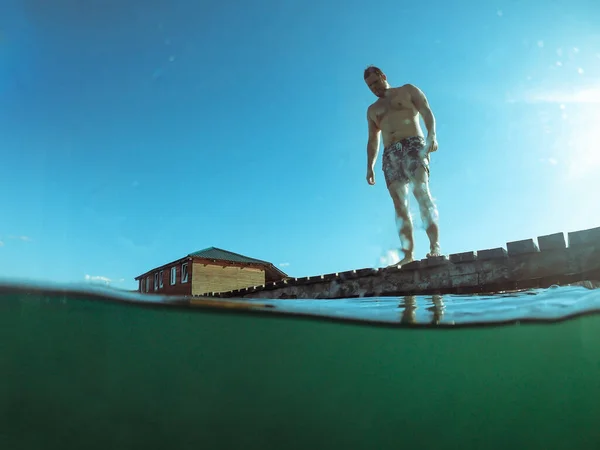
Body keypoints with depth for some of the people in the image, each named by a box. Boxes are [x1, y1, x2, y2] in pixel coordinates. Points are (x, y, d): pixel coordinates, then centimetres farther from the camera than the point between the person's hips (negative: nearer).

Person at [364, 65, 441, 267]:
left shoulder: (408, 90, 17)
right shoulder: (372, 110, 29)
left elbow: (427, 113, 3)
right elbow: (373, 140, 24)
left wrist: (431, 135, -16)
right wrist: (370, 166, 9)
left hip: (413, 144, -4)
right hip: (390, 154, 4)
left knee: (422, 192, -22)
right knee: (399, 203, -11)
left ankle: (435, 247, -30)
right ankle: (408, 254, -19)